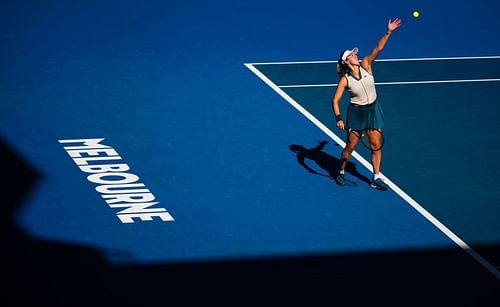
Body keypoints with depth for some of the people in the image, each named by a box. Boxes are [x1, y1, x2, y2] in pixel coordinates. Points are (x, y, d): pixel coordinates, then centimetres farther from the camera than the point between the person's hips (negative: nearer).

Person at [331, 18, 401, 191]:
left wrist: (388, 32, -25)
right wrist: (338, 118, -26)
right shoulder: (345, 79, -15)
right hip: (356, 113, -3)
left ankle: (376, 178, 12)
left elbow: (378, 48, -15)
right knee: (351, 146, 5)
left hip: (373, 110, 3)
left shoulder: (365, 65, -7)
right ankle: (341, 172, 27)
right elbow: (335, 101, -14)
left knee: (376, 145, 3)